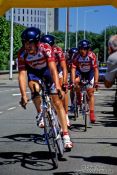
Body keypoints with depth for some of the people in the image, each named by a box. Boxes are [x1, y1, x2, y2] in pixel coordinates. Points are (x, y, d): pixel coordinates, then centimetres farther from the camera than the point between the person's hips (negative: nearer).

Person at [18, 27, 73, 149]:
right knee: (34, 87, -34)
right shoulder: (22, 53, -27)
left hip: (47, 70, -1)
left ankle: (66, 135, -3)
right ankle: (40, 114, -9)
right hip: (33, 72, 1)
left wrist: (57, 86, -52)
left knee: (57, 102, -7)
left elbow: (53, 68, -38)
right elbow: (22, 74, -31)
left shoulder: (45, 48, -32)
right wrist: (23, 95, -41)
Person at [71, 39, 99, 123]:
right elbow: (73, 69, -29)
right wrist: (73, 82, -39)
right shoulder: (76, 56, -28)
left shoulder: (92, 56, -29)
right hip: (80, 72, 1)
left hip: (89, 72, 0)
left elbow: (95, 69, -27)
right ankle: (79, 96, -3)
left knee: (90, 92, -6)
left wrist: (96, 82, -35)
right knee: (76, 81, -32)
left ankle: (92, 113, 1)